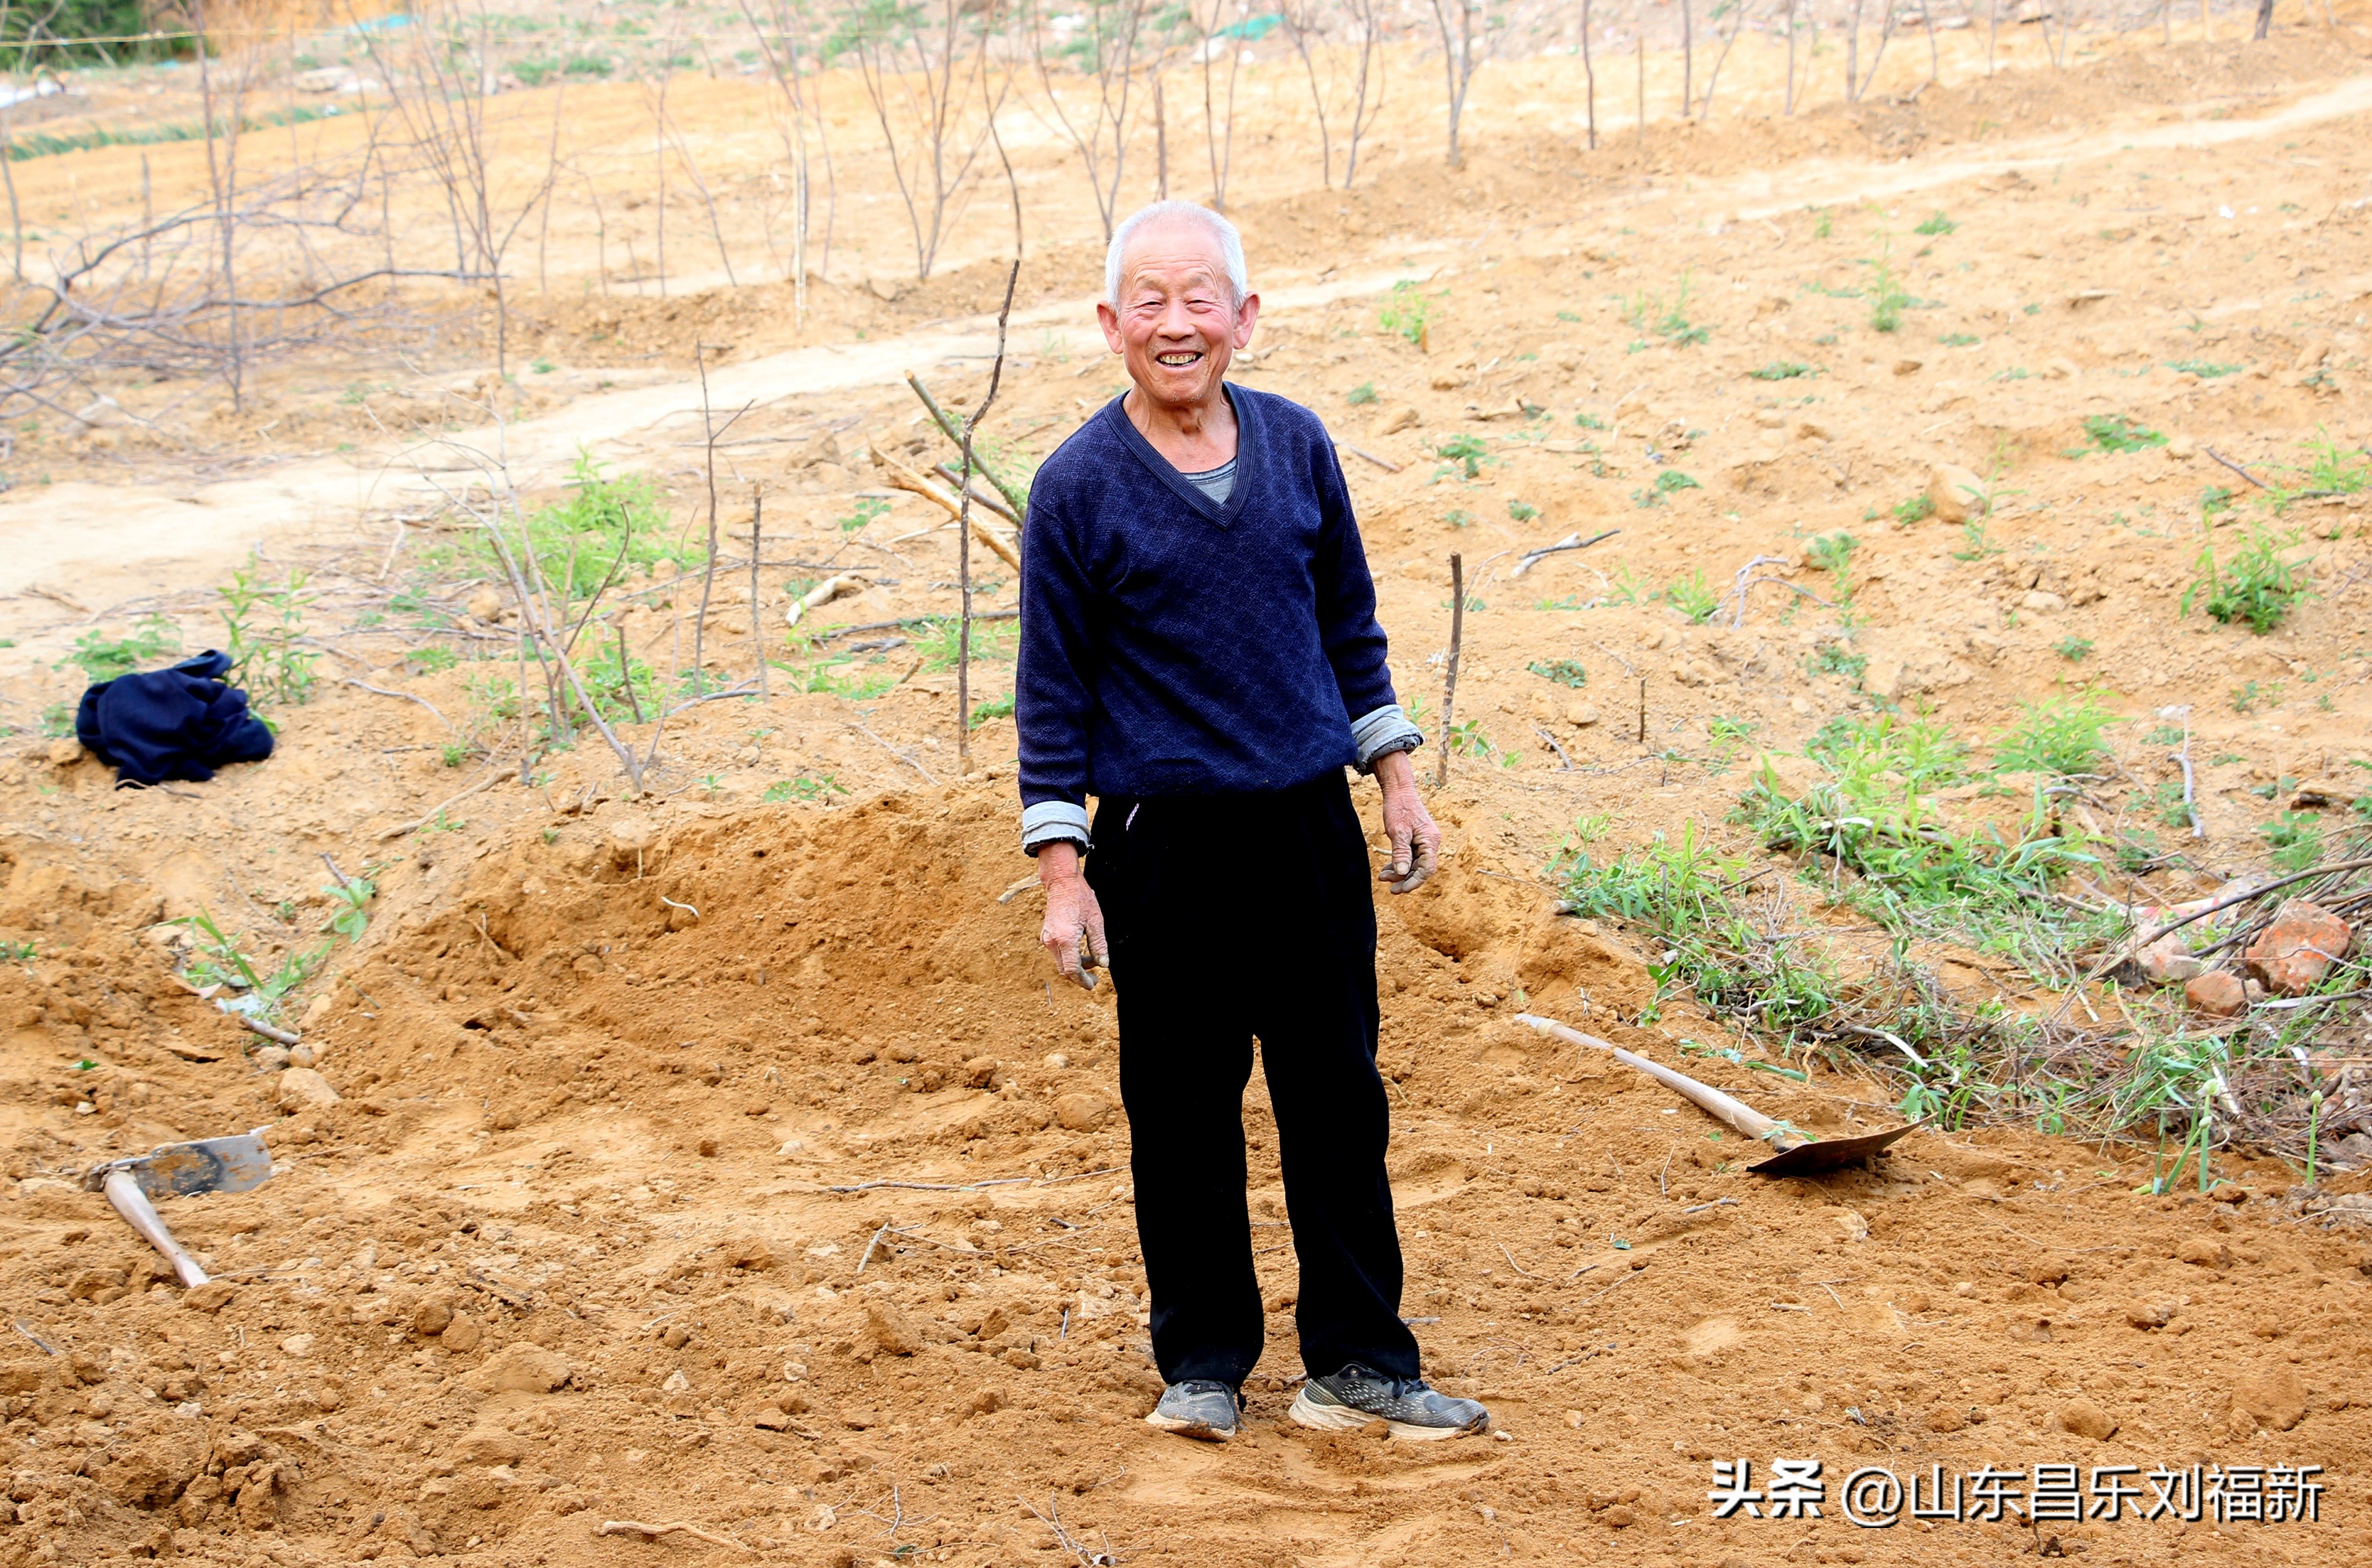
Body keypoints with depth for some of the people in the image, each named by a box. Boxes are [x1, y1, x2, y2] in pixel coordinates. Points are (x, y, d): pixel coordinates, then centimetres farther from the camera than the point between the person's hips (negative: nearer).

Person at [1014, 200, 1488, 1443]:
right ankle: (1202, 1364, 21)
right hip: (1167, 844, -3)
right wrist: (1063, 873, -7)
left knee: (1338, 1099, 8)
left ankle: (1358, 1362, 18)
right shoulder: (1077, 486, -6)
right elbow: (1053, 690, -4)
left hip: (1311, 827, 3)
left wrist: (1395, 777, 14)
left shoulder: (1297, 444, 4)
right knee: (1184, 1114, 6)